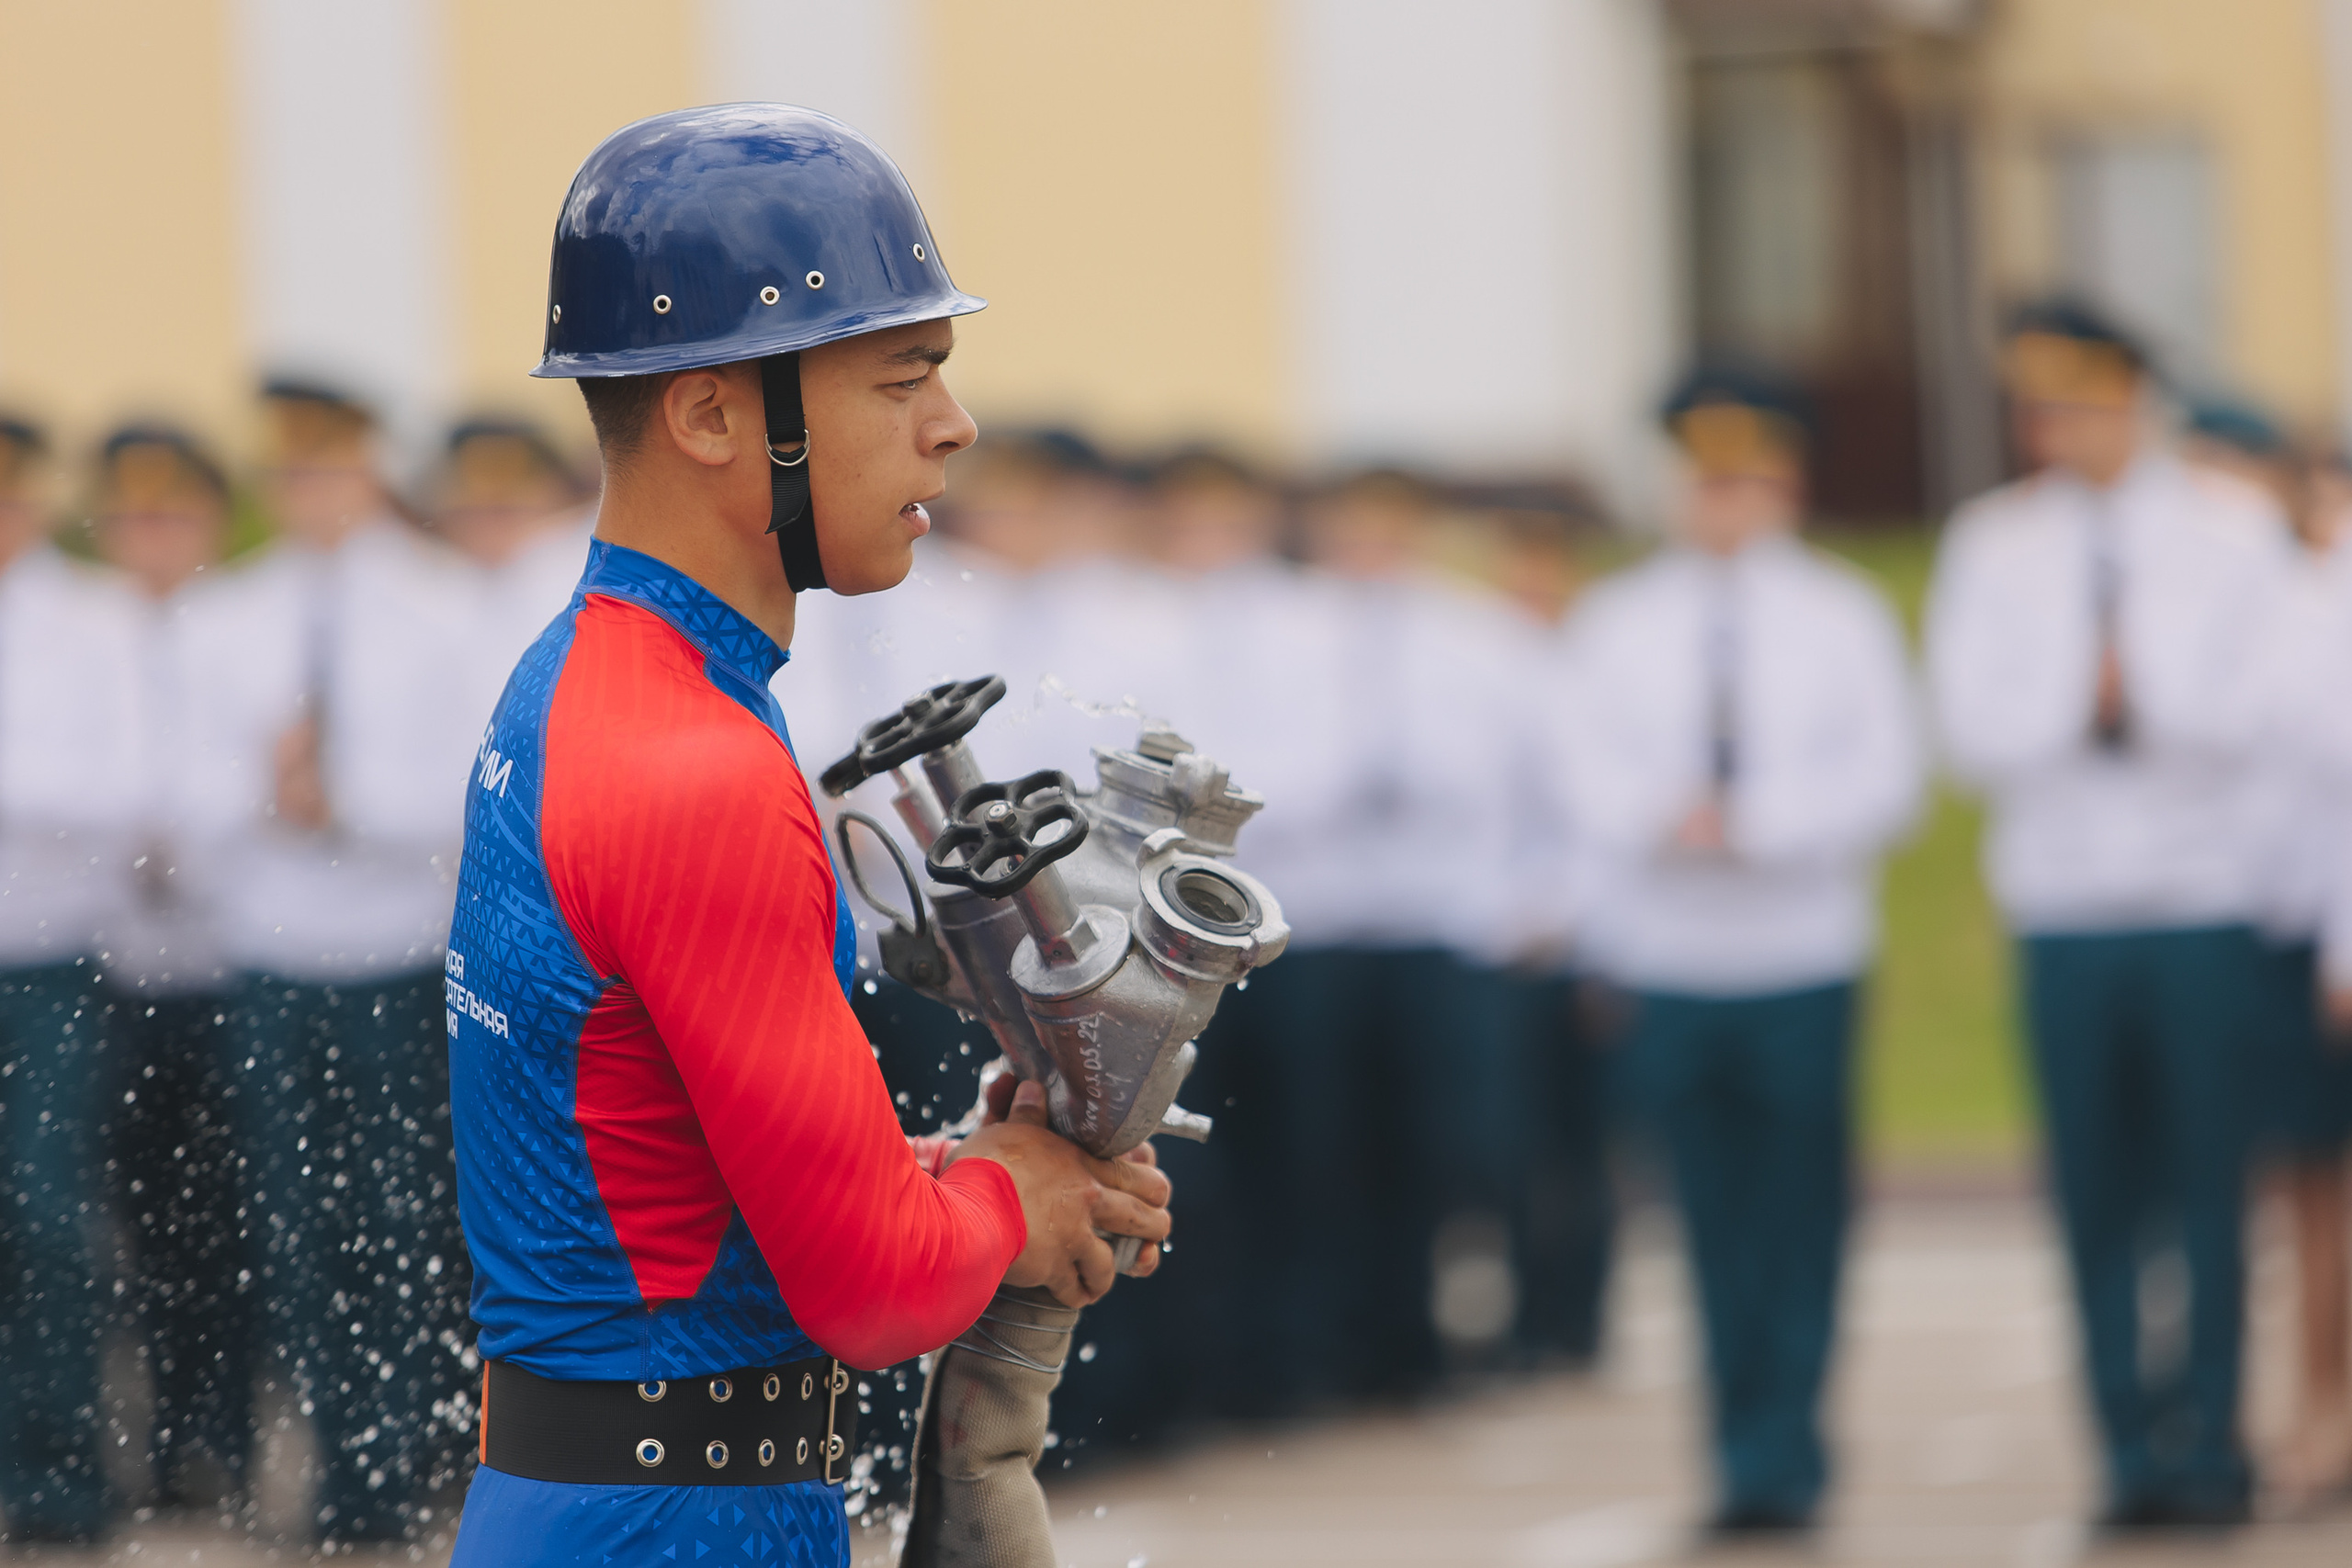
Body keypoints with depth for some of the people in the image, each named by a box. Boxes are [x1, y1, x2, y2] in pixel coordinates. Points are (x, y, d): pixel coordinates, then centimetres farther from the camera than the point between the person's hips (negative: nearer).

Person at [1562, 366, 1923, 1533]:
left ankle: (1779, 1458, 1)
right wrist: (1665, 817, -18)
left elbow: (1885, 779, -2)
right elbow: (1583, 770, 2)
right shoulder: (1615, 624, 9)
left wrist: (1756, 820, -16)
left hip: (1804, 958, -1)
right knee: (1714, 1222, 3)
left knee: (1797, 1227, -3)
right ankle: (1750, 1449, 11)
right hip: (1668, 959, 1)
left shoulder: (1844, 619, 6)